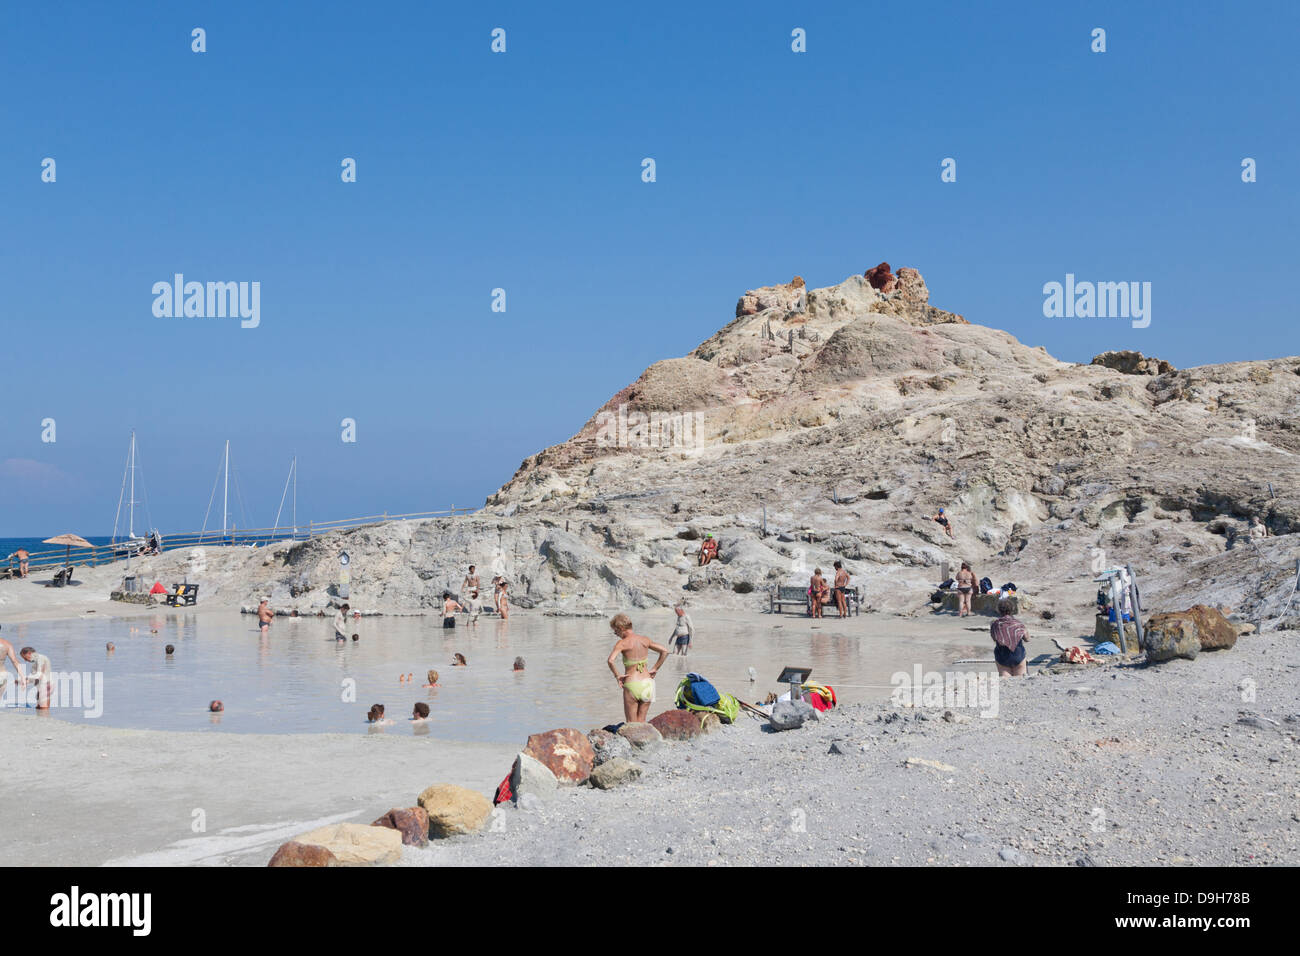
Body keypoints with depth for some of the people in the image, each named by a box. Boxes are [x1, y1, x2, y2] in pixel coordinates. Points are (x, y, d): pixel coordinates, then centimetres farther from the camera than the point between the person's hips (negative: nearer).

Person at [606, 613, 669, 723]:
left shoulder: (622, 643, -10)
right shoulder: (645, 640, 4)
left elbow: (610, 660, -24)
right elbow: (665, 651, 5)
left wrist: (617, 675, -9)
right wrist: (655, 669, 9)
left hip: (632, 685, -4)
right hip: (647, 683, 5)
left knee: (631, 723, 7)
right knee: (641, 721, 14)